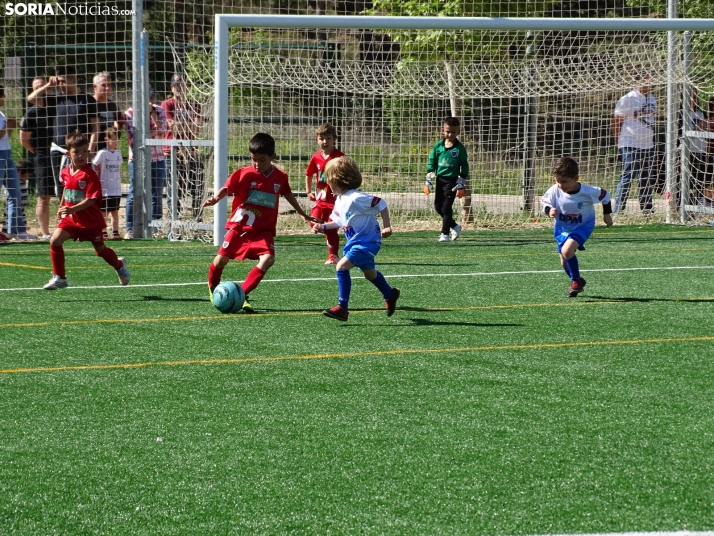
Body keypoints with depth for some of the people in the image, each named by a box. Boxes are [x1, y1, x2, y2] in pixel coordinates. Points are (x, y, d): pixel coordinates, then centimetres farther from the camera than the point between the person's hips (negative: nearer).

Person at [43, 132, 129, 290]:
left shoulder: (89, 174, -19)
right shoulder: (65, 172, 0)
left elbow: (91, 199, -25)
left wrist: (72, 209, -36)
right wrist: (61, 208, 22)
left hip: (90, 220, -5)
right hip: (71, 218, 5)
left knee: (100, 249, 14)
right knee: (55, 240, -16)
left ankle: (119, 265, 46)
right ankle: (59, 278, -7)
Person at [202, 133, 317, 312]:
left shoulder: (280, 177, 3)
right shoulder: (244, 174, -9)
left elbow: (288, 194, 22)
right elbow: (226, 189, -18)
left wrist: (302, 214, 34)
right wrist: (215, 199, -40)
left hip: (263, 229, 2)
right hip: (239, 225, -2)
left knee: (268, 259, -21)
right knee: (222, 258, -5)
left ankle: (242, 295, -13)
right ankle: (213, 289, 26)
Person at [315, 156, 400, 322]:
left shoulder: (356, 198, -26)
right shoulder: (339, 201, 2)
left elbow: (381, 204, -20)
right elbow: (340, 222, 16)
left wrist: (387, 227, -20)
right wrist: (324, 227, 3)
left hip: (367, 242, -10)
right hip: (354, 242, 10)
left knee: (342, 266, -22)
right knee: (369, 273, 27)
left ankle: (342, 307, -20)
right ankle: (390, 294, 53)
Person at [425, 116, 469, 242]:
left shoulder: (459, 148, -6)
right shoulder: (438, 146, 4)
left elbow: (464, 167, -3)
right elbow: (431, 163, 8)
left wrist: (461, 185, -8)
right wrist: (428, 181, 3)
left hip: (452, 180, -5)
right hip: (440, 179, 5)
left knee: (446, 207, -9)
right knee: (438, 206, 10)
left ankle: (445, 233, -2)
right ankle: (454, 226, 28)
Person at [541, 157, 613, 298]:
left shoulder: (587, 192, -29)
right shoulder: (554, 191, -25)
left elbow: (605, 195, -10)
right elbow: (545, 202, -7)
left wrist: (607, 214, 1)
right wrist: (549, 211, -31)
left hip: (583, 227, -4)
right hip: (562, 228, 4)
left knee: (567, 251, -27)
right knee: (564, 262, 10)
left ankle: (576, 280, -5)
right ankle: (577, 283, 39)